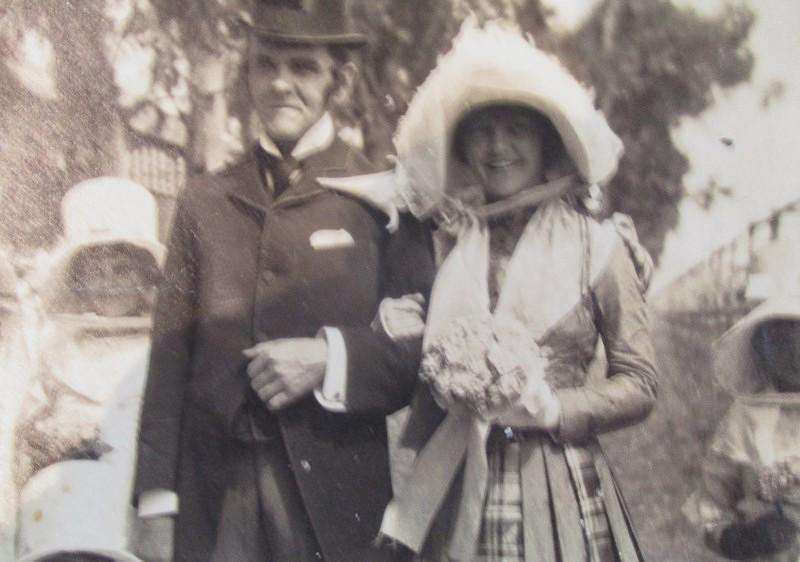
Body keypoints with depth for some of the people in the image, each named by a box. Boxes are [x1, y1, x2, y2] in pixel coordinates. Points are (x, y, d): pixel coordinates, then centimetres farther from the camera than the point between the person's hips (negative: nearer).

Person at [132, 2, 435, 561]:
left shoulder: (382, 198, 1)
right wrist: (157, 499, 3)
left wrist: (332, 358, -16)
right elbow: (170, 356, 8)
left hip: (340, 497, -2)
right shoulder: (204, 201, 10)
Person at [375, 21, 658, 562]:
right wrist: (412, 342, -4)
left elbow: (639, 385, -1)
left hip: (558, 490, -2)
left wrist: (550, 409, -13)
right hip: (456, 490, 2)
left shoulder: (596, 245, -2)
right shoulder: (450, 243, 6)